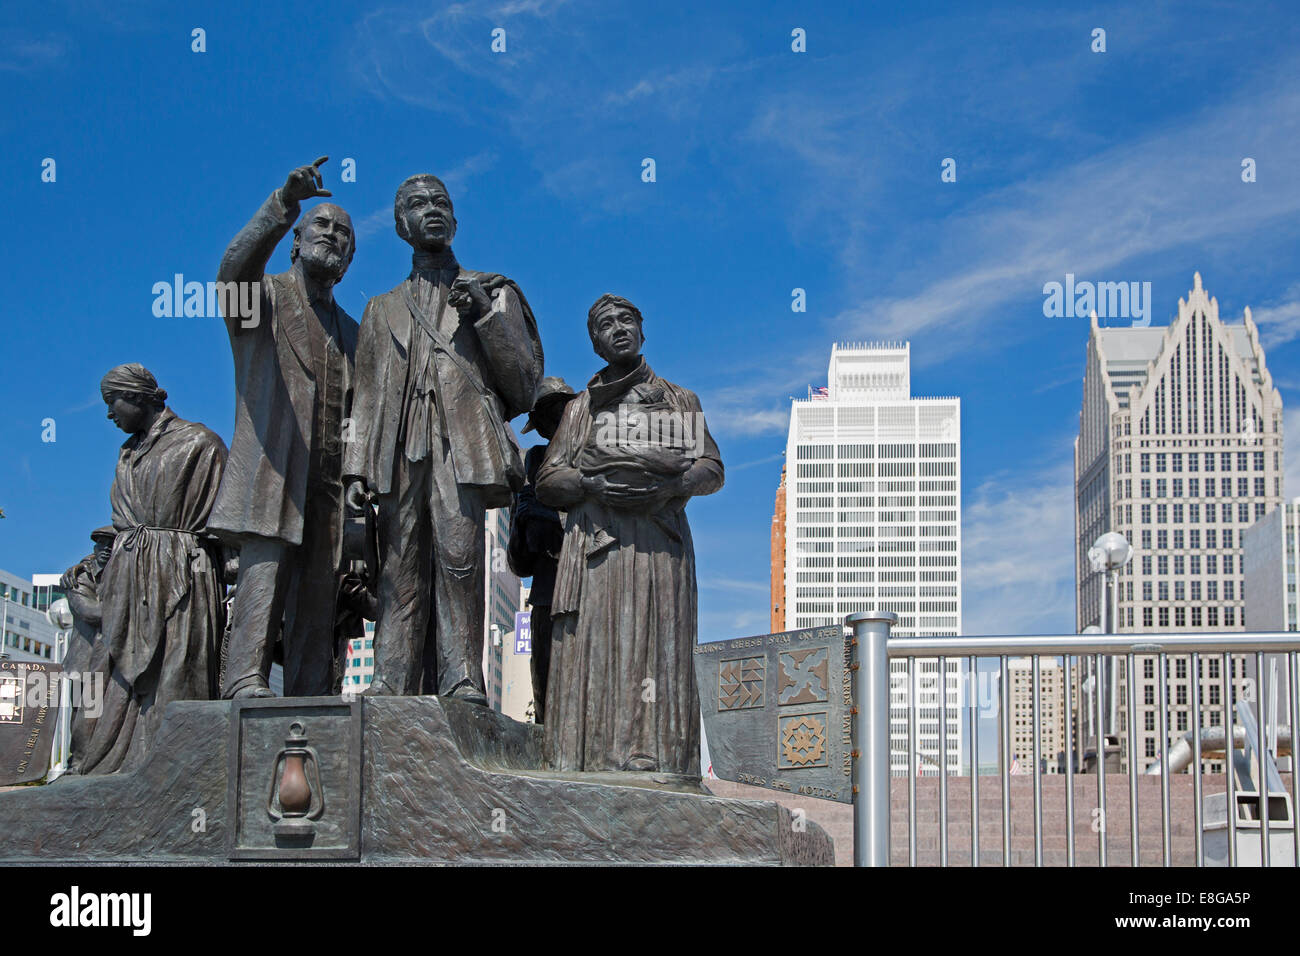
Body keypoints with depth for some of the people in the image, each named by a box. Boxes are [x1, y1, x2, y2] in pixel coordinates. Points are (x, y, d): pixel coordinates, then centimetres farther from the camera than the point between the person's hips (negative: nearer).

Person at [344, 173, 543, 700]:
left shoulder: (493, 292, 20)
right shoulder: (383, 309, 27)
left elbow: (525, 384, 12)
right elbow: (367, 397, 20)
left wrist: (487, 316, 0)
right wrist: (357, 468, 6)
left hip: (463, 442, -2)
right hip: (400, 448, 3)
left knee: (459, 556, -18)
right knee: (401, 565, -8)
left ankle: (461, 678, -21)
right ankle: (390, 682, -12)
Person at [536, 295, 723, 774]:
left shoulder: (680, 400, 23)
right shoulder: (581, 407, 23)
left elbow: (712, 469, 12)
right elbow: (548, 480, 13)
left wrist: (670, 486, -9)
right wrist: (596, 485, -7)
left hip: (660, 541, 0)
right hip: (596, 540, 0)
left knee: (660, 647, -10)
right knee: (595, 645, -12)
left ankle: (654, 760, -15)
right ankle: (594, 761, -17)